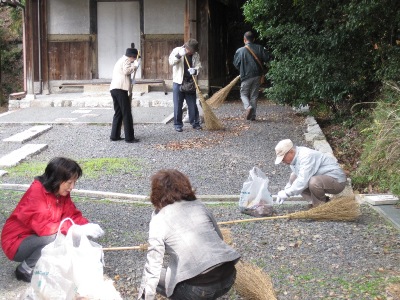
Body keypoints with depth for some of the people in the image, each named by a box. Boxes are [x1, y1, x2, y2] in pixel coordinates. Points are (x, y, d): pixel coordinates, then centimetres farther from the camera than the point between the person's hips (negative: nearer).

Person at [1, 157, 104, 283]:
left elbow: (73, 215, -1)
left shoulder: (61, 192, -3)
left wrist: (87, 226, -22)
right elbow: (44, 226, -35)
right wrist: (79, 229, -35)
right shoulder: (36, 193, -27)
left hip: (39, 238, 7)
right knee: (54, 238, -32)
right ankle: (26, 271, -10)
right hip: (17, 243, -7)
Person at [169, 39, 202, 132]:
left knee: (192, 105, 6)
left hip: (190, 83, 3)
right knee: (178, 105, 1)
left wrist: (195, 70, -18)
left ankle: (195, 123, 17)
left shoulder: (196, 55, 4)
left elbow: (198, 66, 4)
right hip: (178, 82, -2)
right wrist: (179, 55, -29)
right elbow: (171, 61, -15)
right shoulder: (177, 50, -4)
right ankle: (178, 124, 9)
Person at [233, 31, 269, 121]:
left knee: (244, 93, 11)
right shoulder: (259, 48, -1)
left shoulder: (240, 50, -6)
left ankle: (248, 106, -17)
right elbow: (266, 58, -4)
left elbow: (236, 64, 0)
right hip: (257, 75, 3)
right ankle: (253, 115, 9)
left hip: (246, 76, -3)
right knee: (254, 96, 10)